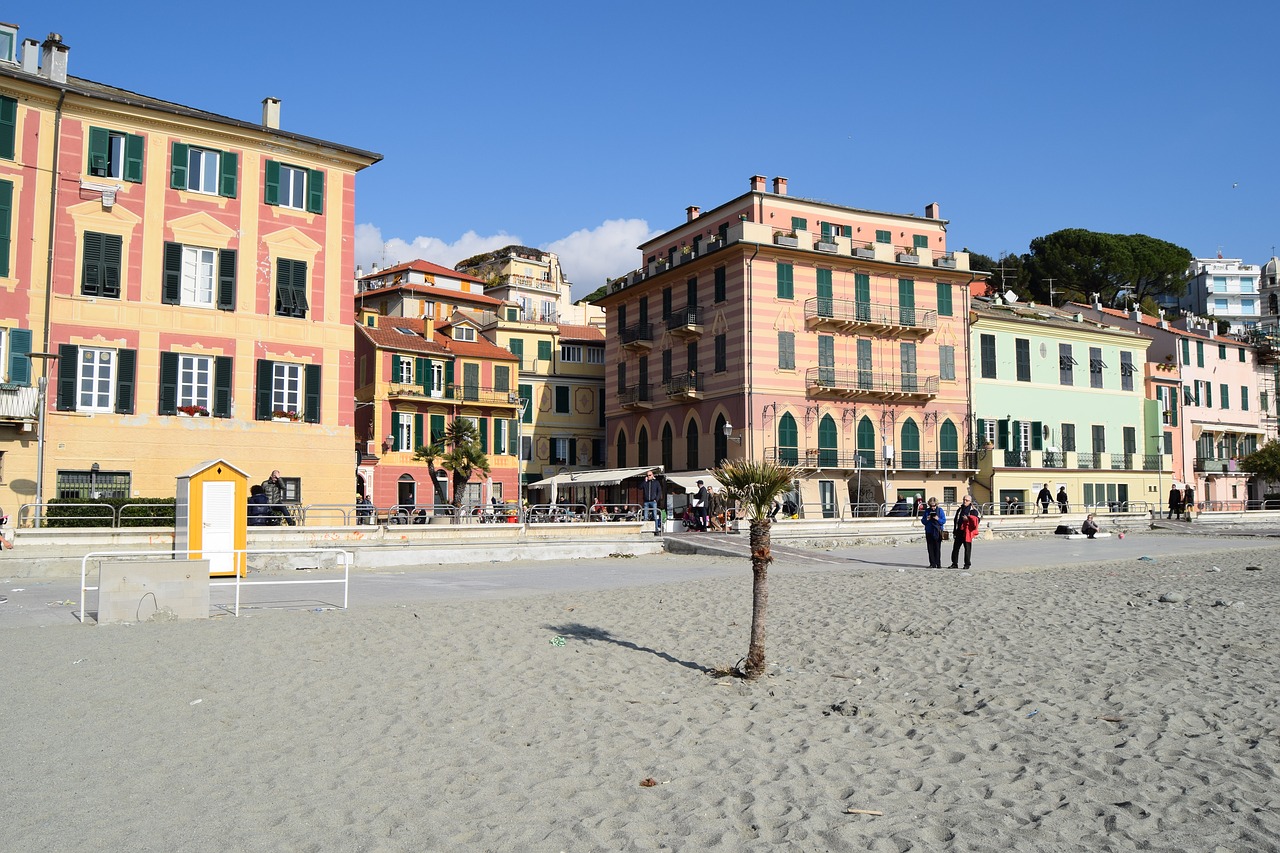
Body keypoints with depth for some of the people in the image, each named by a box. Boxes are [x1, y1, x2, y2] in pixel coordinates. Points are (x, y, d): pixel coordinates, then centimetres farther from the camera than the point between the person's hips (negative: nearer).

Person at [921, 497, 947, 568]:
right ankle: (932, 564, 8)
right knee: (930, 548, 3)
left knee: (937, 548, -4)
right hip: (929, 532, 3)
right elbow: (922, 521, 9)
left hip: (937, 531, -3)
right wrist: (926, 519, -11)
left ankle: (938, 564, 2)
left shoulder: (940, 510, 1)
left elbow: (944, 521, -3)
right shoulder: (927, 510, 9)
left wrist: (938, 519, -20)